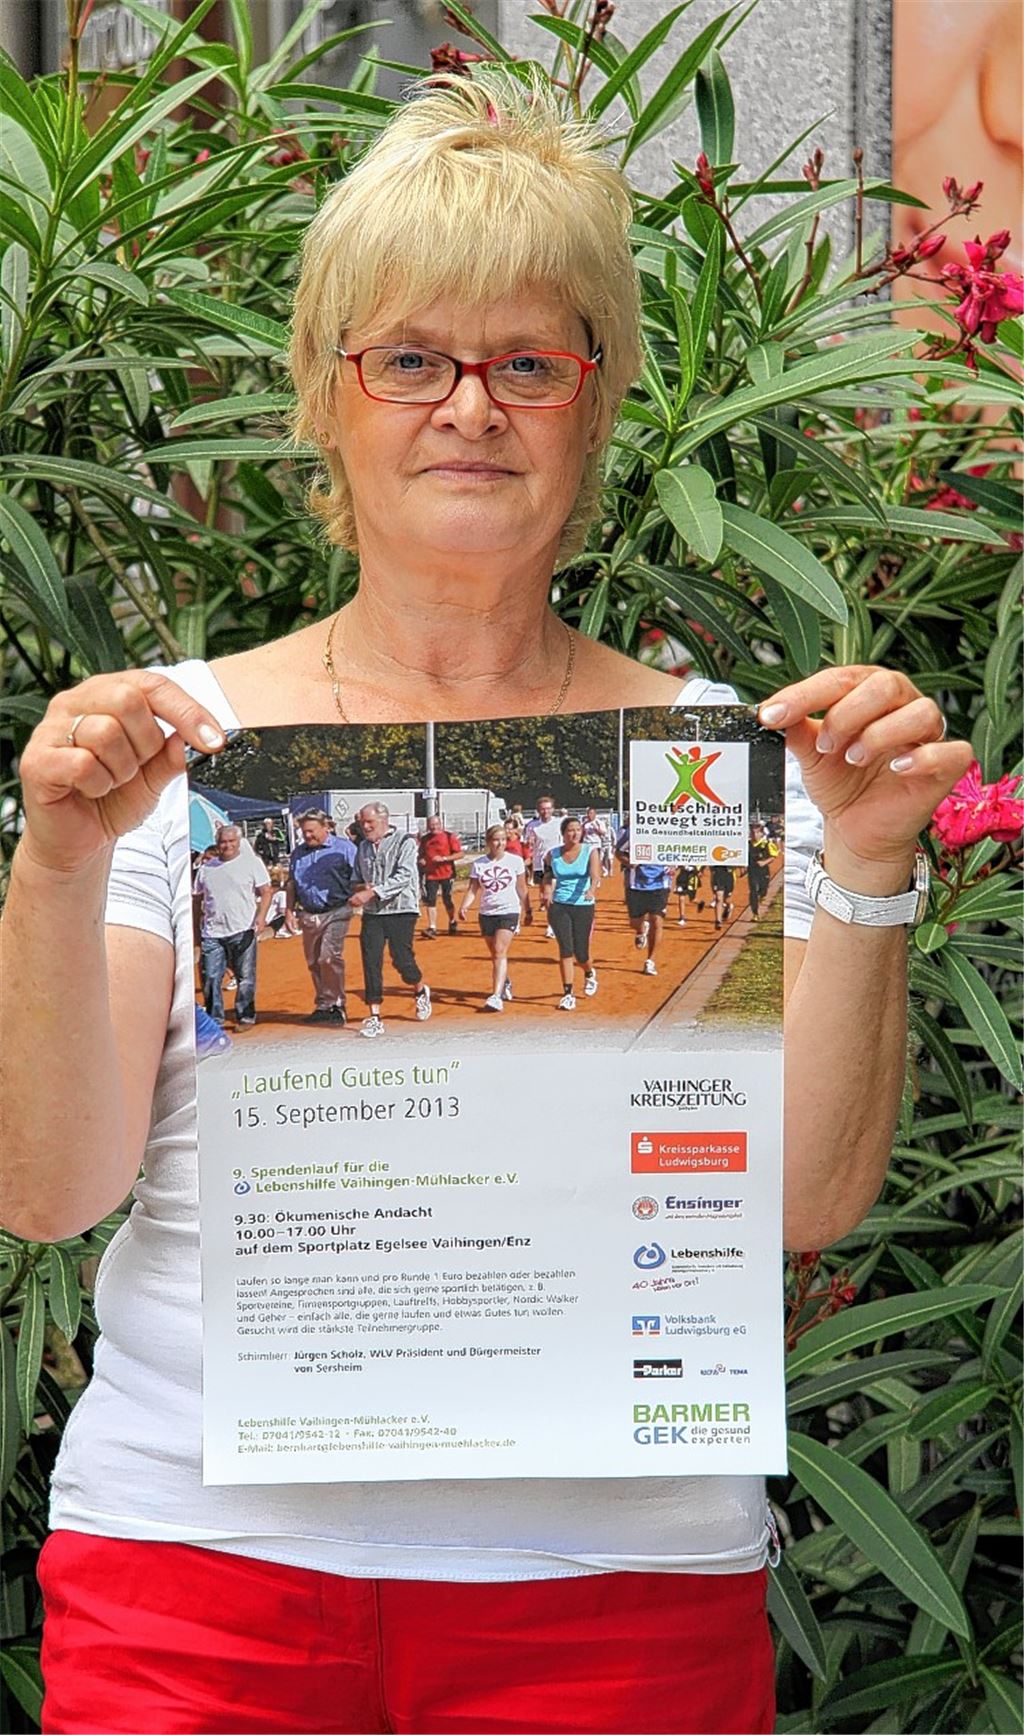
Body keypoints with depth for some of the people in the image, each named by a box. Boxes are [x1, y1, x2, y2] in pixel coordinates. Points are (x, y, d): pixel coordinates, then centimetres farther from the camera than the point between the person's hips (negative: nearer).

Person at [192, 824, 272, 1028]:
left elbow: (266, 892, 2)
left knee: (246, 977, 0)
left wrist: (261, 915, -13)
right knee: (210, 978, -1)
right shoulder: (207, 868, 15)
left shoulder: (251, 863, 4)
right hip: (211, 932, 3)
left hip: (242, 931, -3)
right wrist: (196, 929, 14)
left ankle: (245, 1015, 9)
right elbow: (198, 899, 19)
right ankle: (214, 1017, 8)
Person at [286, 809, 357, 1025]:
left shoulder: (343, 848, -2)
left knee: (329, 957, -17)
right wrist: (289, 912, 14)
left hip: (336, 912, -6)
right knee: (313, 963, 9)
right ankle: (322, 1006, 20)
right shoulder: (298, 853, 13)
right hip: (308, 915, 6)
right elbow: (292, 885, 21)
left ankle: (335, 1005, -9)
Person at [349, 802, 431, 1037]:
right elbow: (356, 879, 22)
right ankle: (374, 1017, -3)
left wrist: (372, 892, -25)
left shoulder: (405, 842, -5)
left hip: (401, 910, -5)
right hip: (372, 913, 5)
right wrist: (359, 888, -4)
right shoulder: (363, 847, 14)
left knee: (402, 960, -5)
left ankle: (421, 991, 28)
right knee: (371, 962, -5)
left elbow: (403, 876, -17)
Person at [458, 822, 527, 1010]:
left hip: (509, 912, -3)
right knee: (495, 955, 14)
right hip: (487, 913, 3)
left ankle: (496, 996, -25)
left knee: (500, 952, -17)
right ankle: (505, 984, 42)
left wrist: (526, 912, 13)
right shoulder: (479, 864, 2)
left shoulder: (515, 861, -1)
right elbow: (473, 889, 0)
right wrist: (464, 907, -17)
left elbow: (521, 889, 7)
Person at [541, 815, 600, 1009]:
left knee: (580, 953, 6)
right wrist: (547, 893, -3)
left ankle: (589, 973, 42)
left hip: (583, 906, -1)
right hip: (559, 906, 1)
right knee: (565, 949, -12)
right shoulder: (552, 855, 3)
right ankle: (568, 994, -6)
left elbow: (595, 875, -20)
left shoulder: (590, 851, -5)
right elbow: (548, 877, 16)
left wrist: (592, 889, -40)